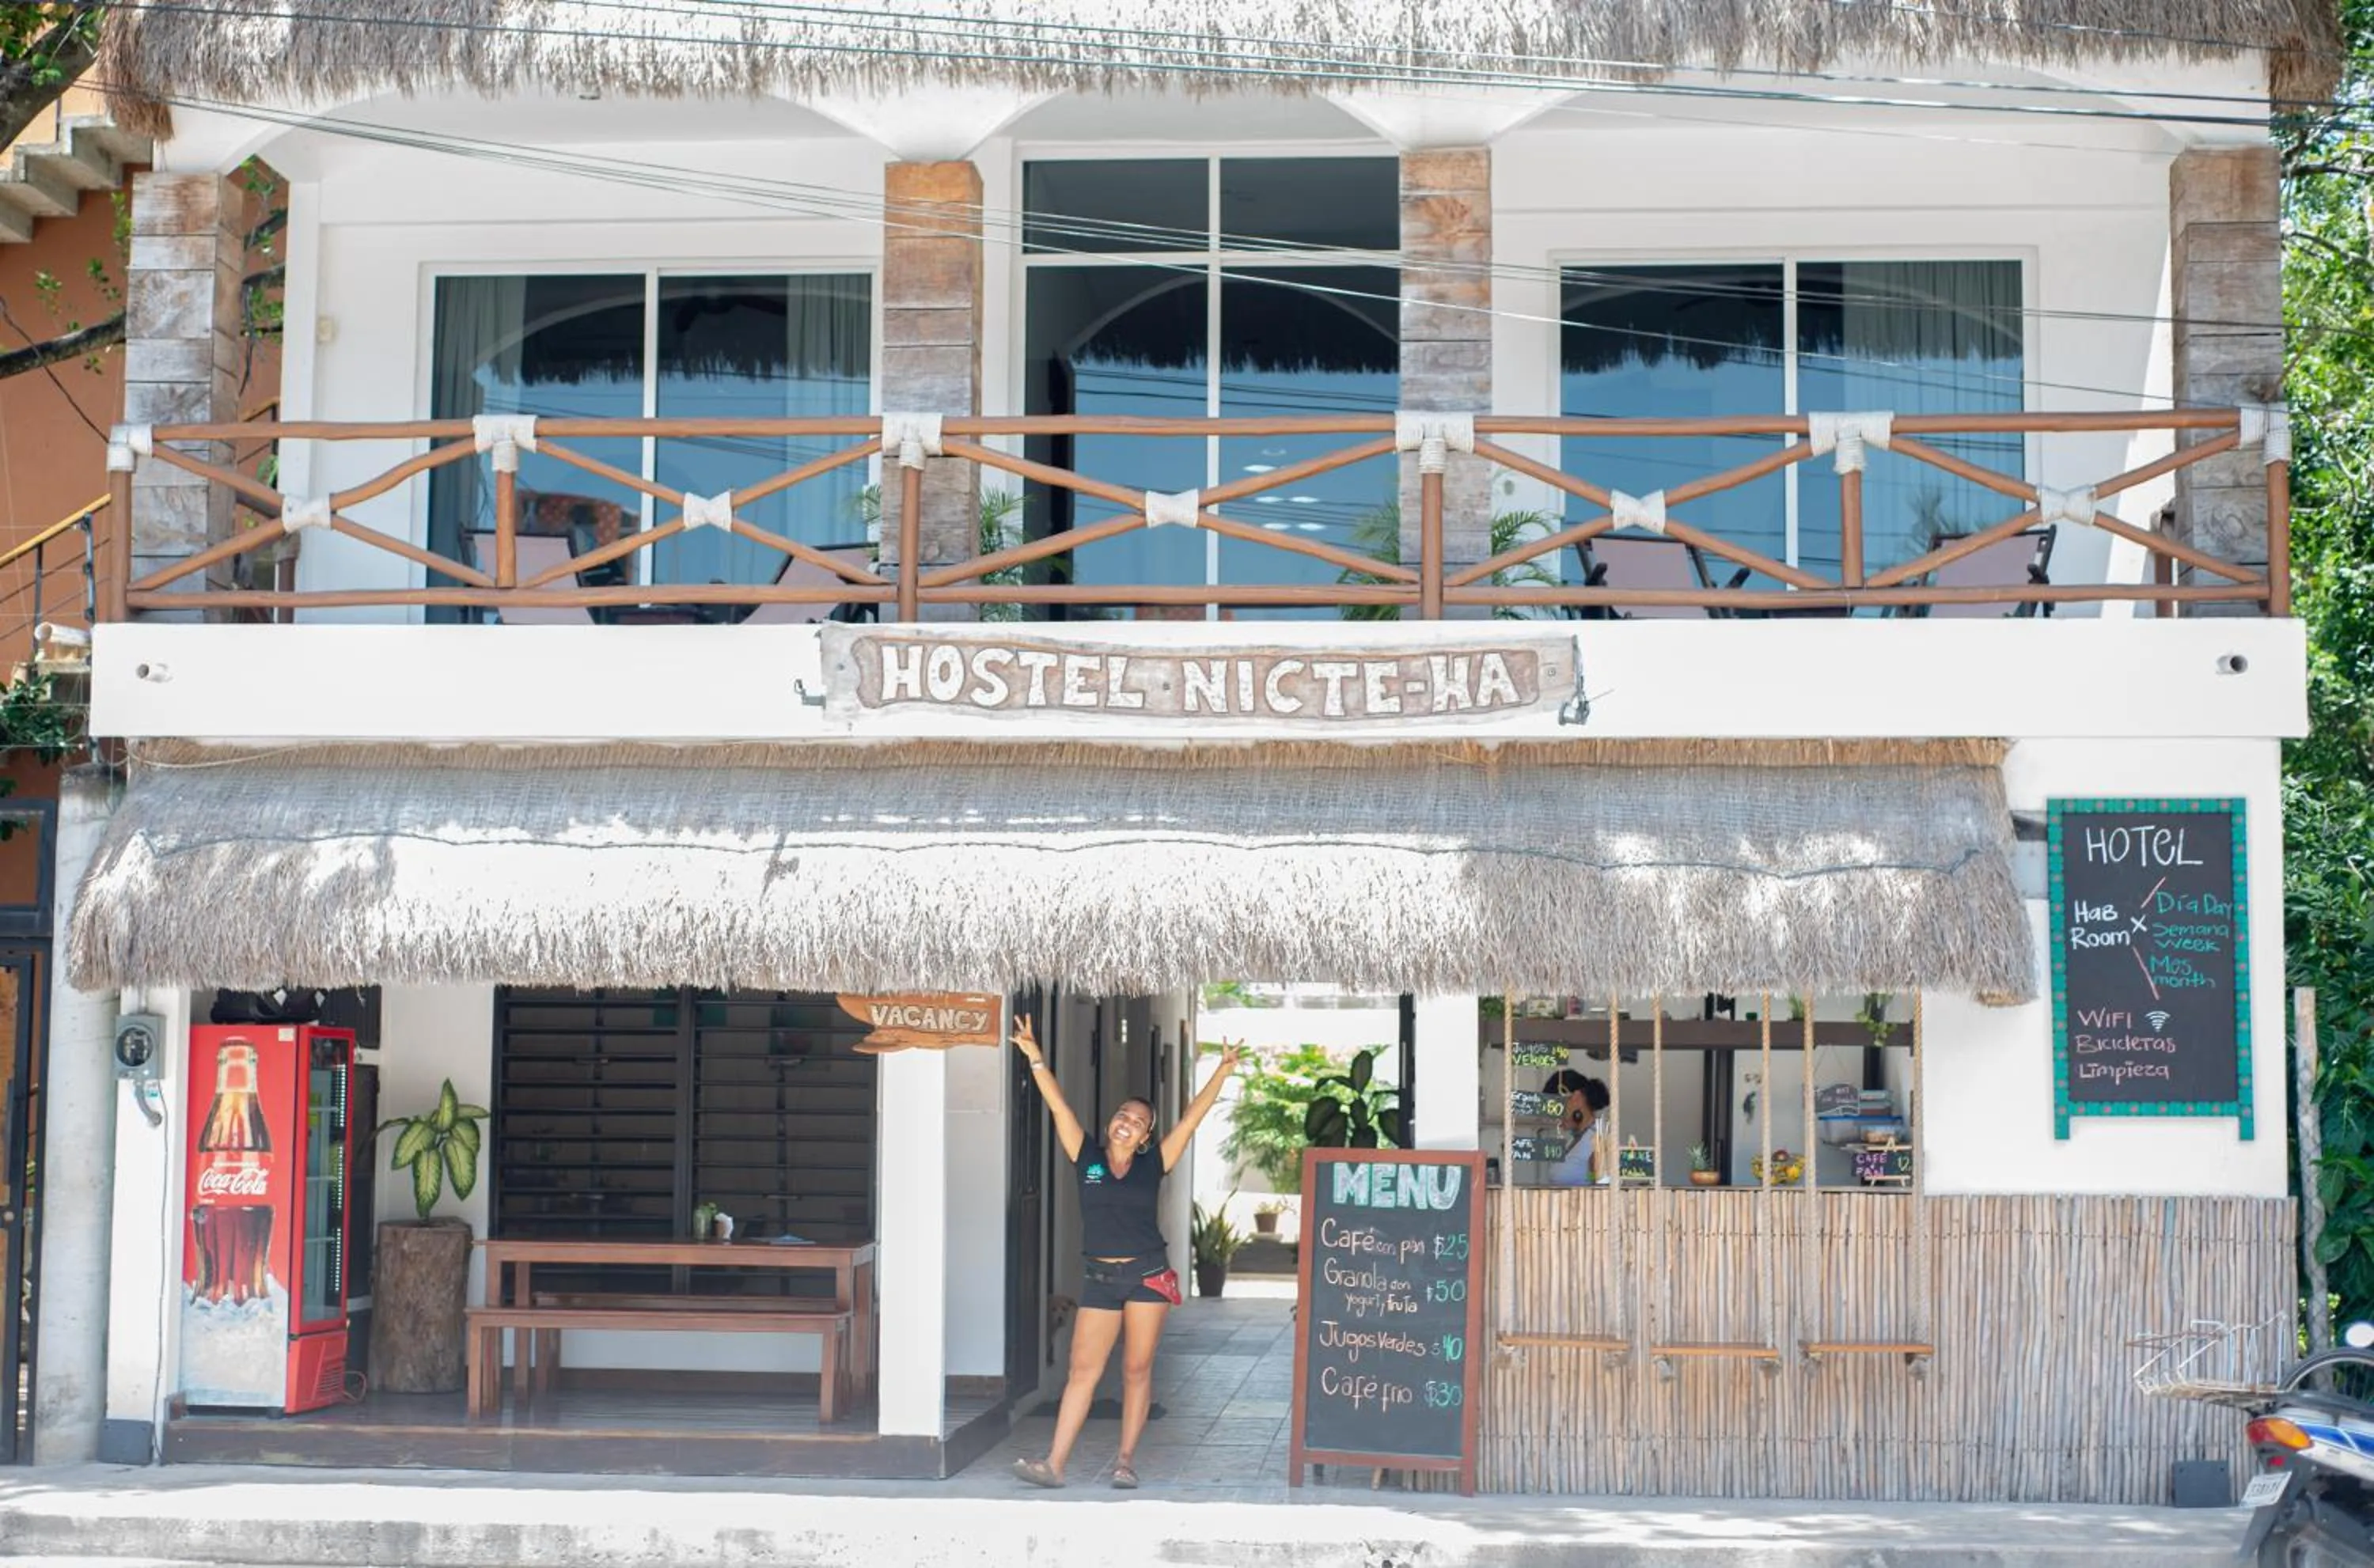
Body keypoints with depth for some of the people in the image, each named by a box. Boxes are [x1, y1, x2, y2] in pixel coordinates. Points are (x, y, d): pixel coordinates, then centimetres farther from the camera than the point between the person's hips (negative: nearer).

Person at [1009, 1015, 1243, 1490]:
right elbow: (1059, 1108, -1)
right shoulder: (1088, 1158, 4)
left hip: (1148, 1275, 0)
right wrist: (1035, 1059, -8)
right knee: (1083, 1370, -2)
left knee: (1137, 1370, 4)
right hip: (1100, 1278, 0)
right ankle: (1054, 1464, -6)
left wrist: (1224, 1070, -5)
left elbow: (1192, 1117, 0)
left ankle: (1126, 1461, 11)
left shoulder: (1152, 1166, 3)